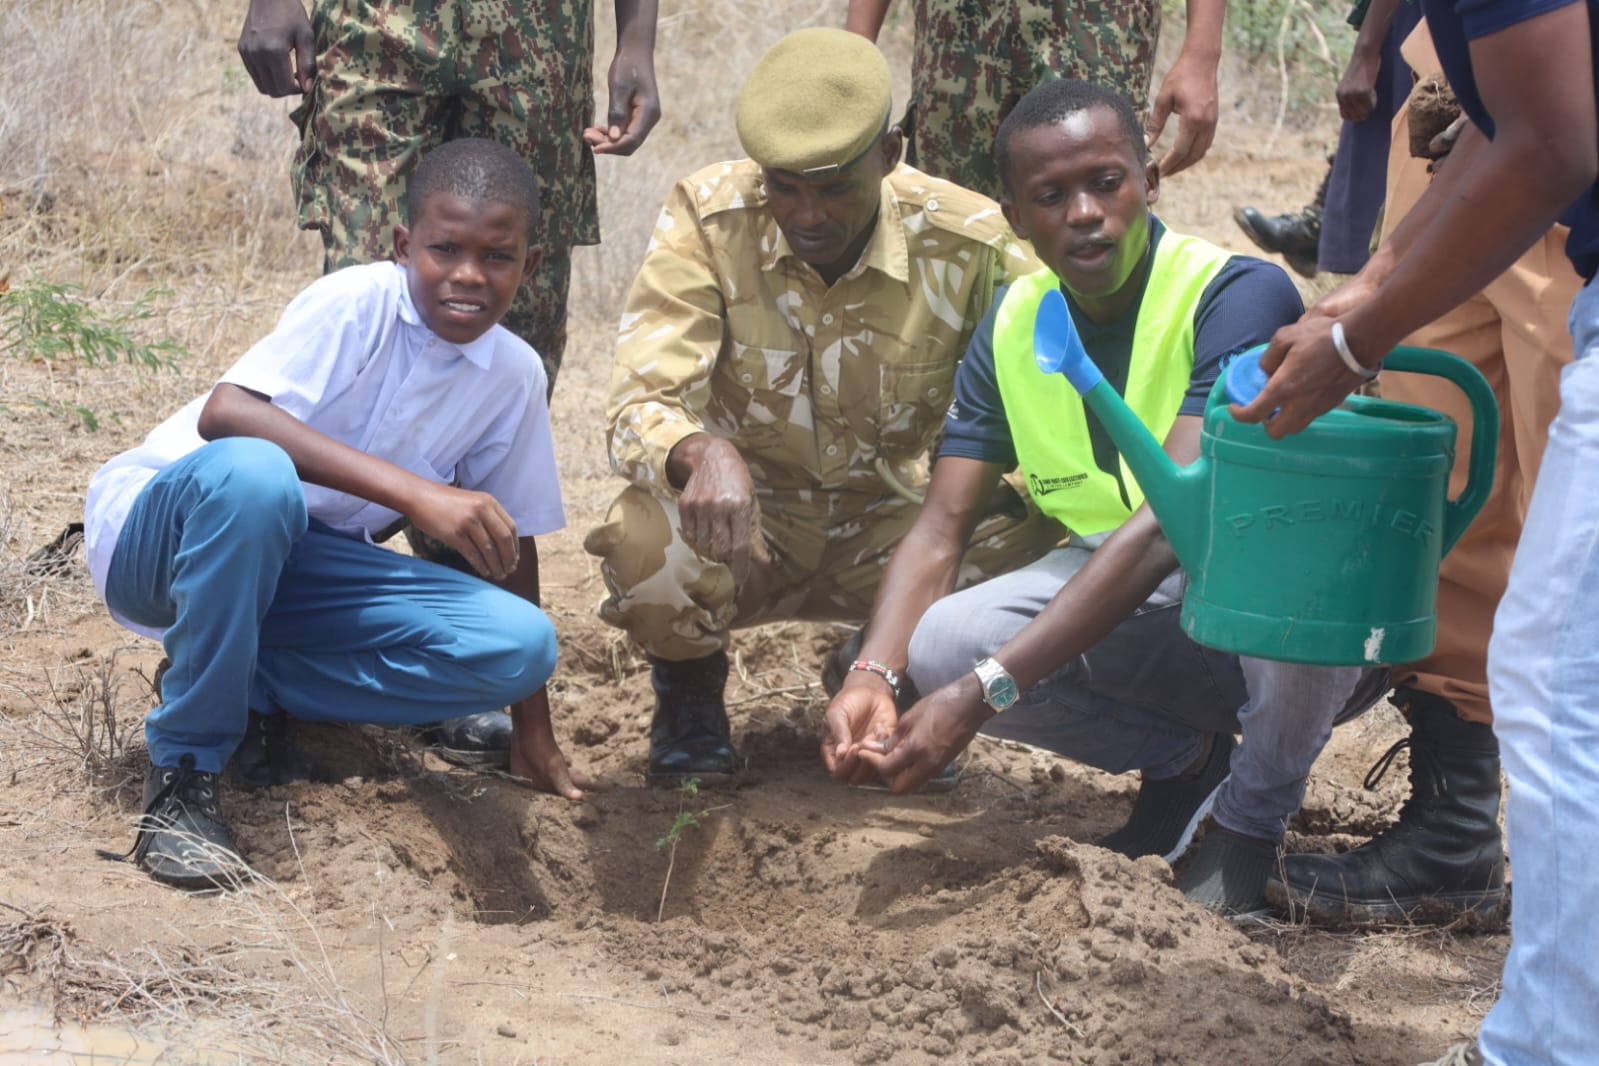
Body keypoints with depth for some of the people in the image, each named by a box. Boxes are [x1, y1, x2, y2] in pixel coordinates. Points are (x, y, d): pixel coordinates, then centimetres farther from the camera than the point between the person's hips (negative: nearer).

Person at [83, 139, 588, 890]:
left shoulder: (515, 376, -3)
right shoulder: (359, 305, -22)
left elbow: (512, 543, 8)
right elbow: (223, 413, -37)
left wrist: (533, 736, 11)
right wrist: (414, 491, -44)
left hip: (291, 561, 5)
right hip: (158, 532, -5)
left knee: (521, 644, -15)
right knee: (253, 474, -41)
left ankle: (251, 688, 2)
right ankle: (184, 771, -23)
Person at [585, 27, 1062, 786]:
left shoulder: (969, 242, -17)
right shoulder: (708, 216, -19)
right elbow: (641, 409, -24)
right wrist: (701, 454, -50)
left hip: (889, 522, 2)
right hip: (742, 522, -2)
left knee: (1025, 541, -28)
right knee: (642, 546, -36)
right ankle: (690, 696, 3)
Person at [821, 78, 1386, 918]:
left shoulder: (1238, 295, -23)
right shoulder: (1013, 327, -1)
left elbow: (1171, 520, -33)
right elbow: (941, 526, -6)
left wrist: (980, 693, -40)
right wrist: (871, 676, -28)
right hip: (1135, 605, 5)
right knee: (938, 644, -20)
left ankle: (1249, 823, -13)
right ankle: (1186, 756, 5)